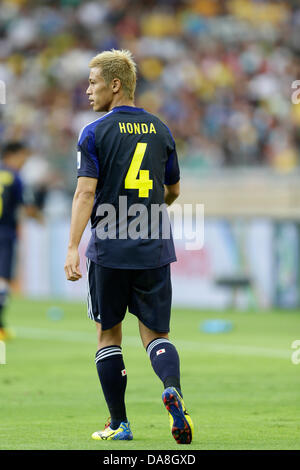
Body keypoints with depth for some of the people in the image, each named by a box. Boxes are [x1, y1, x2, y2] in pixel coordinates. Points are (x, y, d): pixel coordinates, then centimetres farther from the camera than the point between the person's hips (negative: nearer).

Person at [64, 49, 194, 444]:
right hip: (154, 251, 3)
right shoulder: (160, 131, 8)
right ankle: (172, 389, -22)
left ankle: (119, 424, 12)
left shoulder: (95, 133, -5)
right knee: (156, 334, 8)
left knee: (109, 334, 11)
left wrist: (72, 247, -18)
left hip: (109, 251, -3)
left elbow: (86, 192, -15)